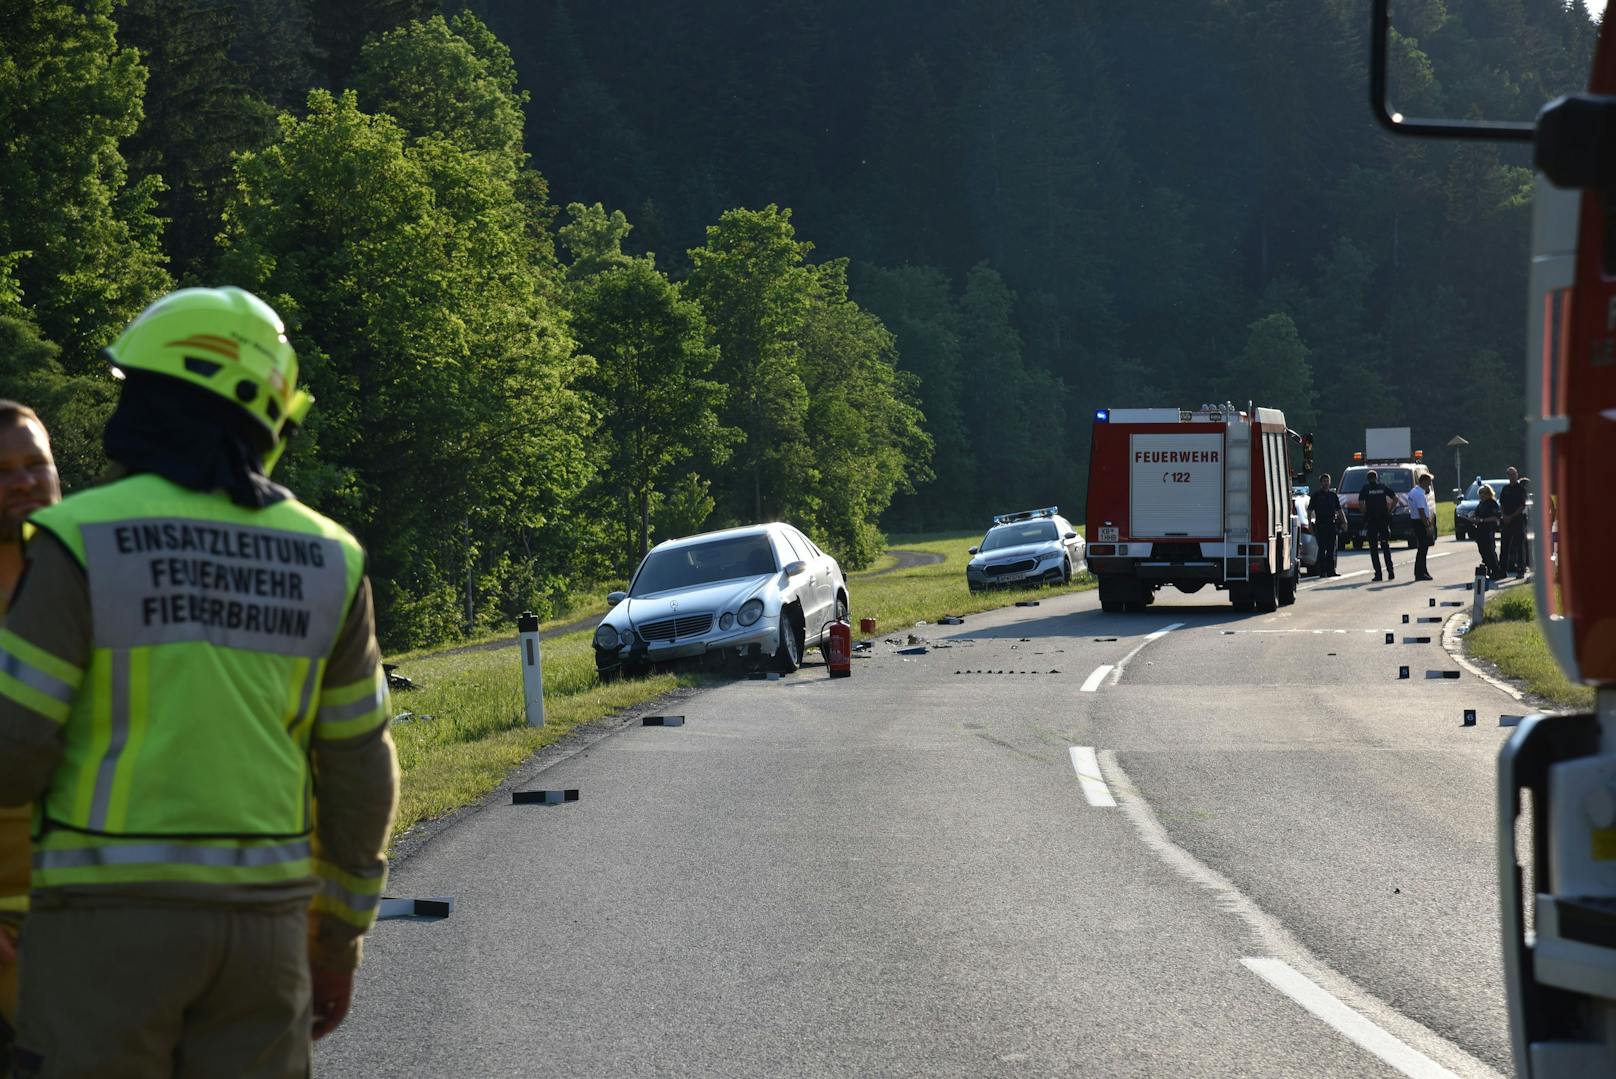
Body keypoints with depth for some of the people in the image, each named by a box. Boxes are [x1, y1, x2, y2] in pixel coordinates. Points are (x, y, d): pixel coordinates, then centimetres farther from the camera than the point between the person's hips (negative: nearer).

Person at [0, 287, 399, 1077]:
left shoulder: (82, 543, -10)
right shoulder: (324, 560, 3)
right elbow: (359, 774, 8)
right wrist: (339, 939, 18)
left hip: (112, 916, -4)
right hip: (262, 914, 4)